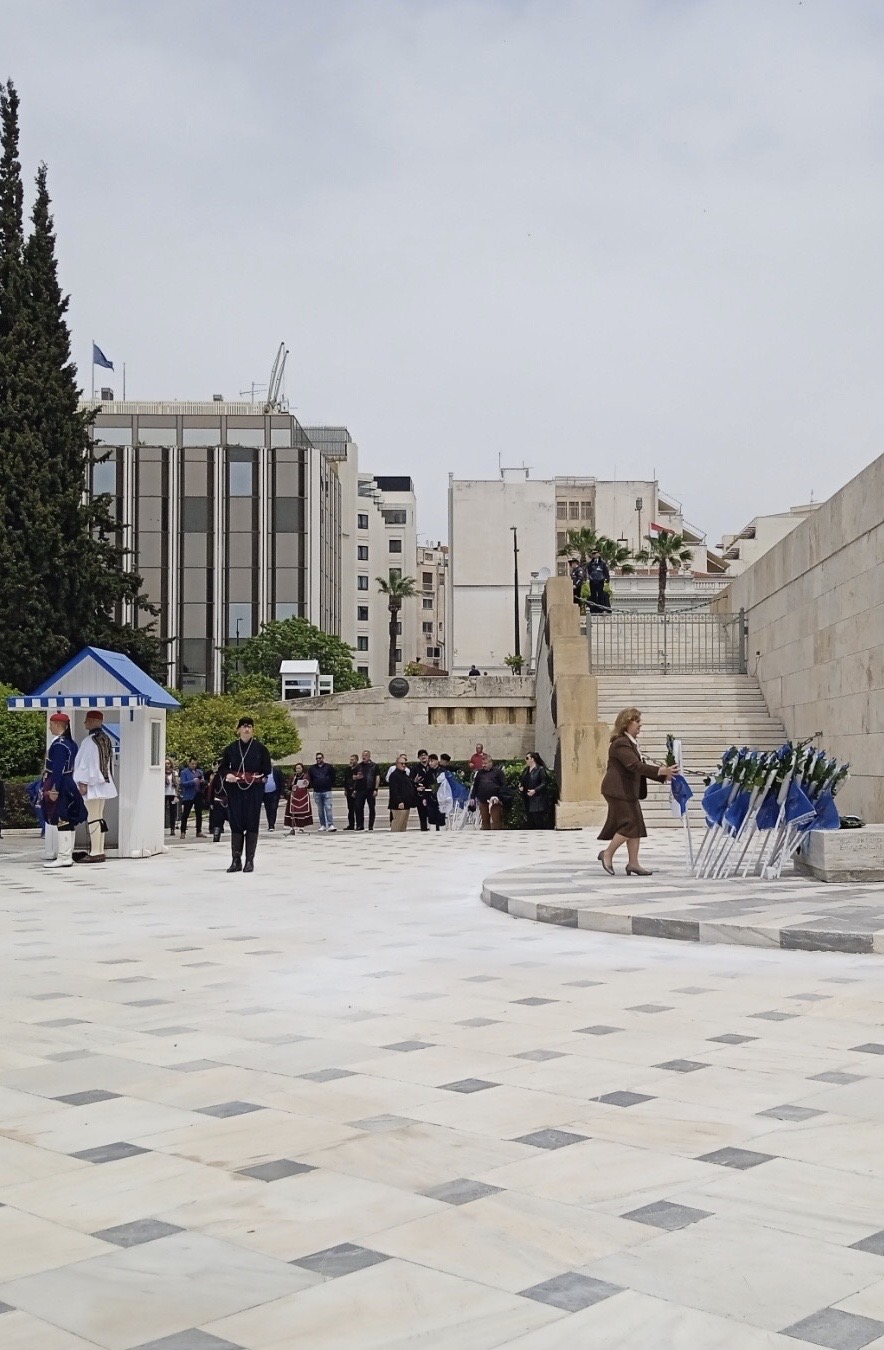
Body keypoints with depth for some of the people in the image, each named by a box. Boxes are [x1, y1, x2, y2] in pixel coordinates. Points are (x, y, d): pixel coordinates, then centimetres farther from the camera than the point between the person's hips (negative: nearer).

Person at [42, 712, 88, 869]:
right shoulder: (72, 743, 12)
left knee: (61, 821, -8)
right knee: (68, 821, 12)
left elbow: (58, 769, -22)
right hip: (69, 784, 10)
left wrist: (53, 789, -22)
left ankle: (64, 858, -8)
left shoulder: (58, 744, -17)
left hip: (59, 786, -10)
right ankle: (67, 854, 19)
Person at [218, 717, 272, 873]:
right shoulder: (231, 748, 6)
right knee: (236, 824, 3)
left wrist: (262, 777, -11)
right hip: (235, 790, 2)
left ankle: (250, 860, 7)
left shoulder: (260, 748, 1)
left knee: (252, 824, 1)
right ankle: (236, 860, 9)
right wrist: (227, 775, -7)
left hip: (254, 791, -2)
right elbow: (222, 767, 12)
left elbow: (267, 769, 5)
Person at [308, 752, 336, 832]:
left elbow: (333, 777, 9)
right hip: (317, 792, 3)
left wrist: (330, 785, 3)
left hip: (327, 791, -3)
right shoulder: (312, 768, 10)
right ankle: (322, 825, 13)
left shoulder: (328, 767, 4)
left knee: (328, 808, -12)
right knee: (320, 810, 7)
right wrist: (313, 786, 9)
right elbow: (309, 779, 18)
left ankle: (331, 825, -18)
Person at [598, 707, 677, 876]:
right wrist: (660, 771, -29)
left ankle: (633, 864, 7)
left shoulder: (632, 742, 16)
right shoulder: (621, 743, -16)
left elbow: (640, 766, 19)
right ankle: (607, 854, 3)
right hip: (618, 790, -10)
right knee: (629, 824, -11)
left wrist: (663, 775, 10)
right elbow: (635, 765, -25)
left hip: (629, 791, 10)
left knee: (637, 826, 5)